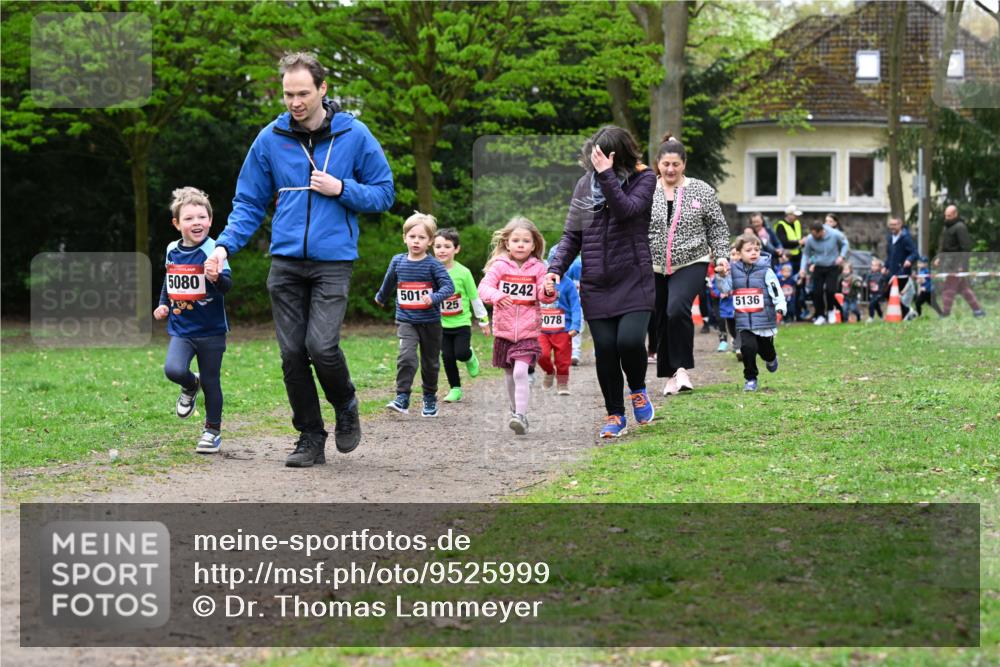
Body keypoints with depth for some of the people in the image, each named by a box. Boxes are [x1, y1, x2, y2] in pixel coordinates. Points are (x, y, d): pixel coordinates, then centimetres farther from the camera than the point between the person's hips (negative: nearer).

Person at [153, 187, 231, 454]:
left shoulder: (212, 250, -12)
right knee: (173, 369, -19)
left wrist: (216, 278, -45)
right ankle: (190, 386, 16)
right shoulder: (172, 251, 4)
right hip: (180, 329, 3)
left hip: (211, 330, -3)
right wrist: (163, 304, 9)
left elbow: (227, 283, -24)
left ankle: (213, 430, 25)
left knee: (211, 381, 6)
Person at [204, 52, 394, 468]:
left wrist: (340, 189, -11)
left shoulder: (354, 135, 0)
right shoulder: (270, 139, 4)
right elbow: (249, 203, 10)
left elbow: (384, 194, 6)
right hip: (285, 261, 3)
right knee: (293, 353, 3)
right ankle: (310, 438, 17)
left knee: (321, 346, -16)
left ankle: (346, 408, 14)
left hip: (333, 261, -3)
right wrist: (225, 246, -5)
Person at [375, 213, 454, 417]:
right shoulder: (397, 261, 1)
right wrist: (381, 297, 38)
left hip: (430, 321, -1)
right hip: (405, 321, 1)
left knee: (430, 363, 12)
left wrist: (434, 298, -35)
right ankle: (402, 398, -20)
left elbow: (449, 286, -18)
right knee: (406, 357, -20)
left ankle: (430, 398, 30)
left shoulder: (433, 264, -9)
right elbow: (389, 282, 21)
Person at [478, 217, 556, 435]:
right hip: (504, 330, 2)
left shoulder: (537, 268, 2)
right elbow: (484, 286, -10)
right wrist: (495, 295, -31)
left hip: (528, 331, -2)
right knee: (510, 376, 14)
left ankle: (521, 416, -20)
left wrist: (548, 291, -26)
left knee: (520, 372, -18)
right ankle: (515, 412, 31)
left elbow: (543, 296, -3)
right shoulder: (500, 266, 1)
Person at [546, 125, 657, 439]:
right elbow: (572, 235, 10)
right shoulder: (585, 183, 9)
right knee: (605, 349, 2)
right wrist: (556, 268, -3)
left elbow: (626, 209, -20)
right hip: (596, 284, 3)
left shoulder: (643, 179, -1)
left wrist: (607, 175, -22)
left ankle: (638, 390, 13)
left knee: (630, 340, -18)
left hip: (633, 280, -3)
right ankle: (614, 415, 18)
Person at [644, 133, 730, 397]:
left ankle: (682, 368, -13)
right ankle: (670, 375, 21)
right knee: (661, 320, 6)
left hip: (691, 264, -3)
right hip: (654, 267, 3)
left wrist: (721, 255, -4)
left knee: (678, 309, -25)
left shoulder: (701, 190, 1)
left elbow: (718, 227, 6)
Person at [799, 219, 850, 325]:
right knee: (817, 292, -4)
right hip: (818, 268, 2)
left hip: (833, 267, -2)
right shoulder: (810, 239, -15)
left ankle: (831, 310, 14)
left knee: (830, 290, -14)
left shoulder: (835, 235, -18)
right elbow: (806, 254, 2)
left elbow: (845, 243, 3)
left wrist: (842, 256, -11)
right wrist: (803, 268, -9)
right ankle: (820, 316, 14)